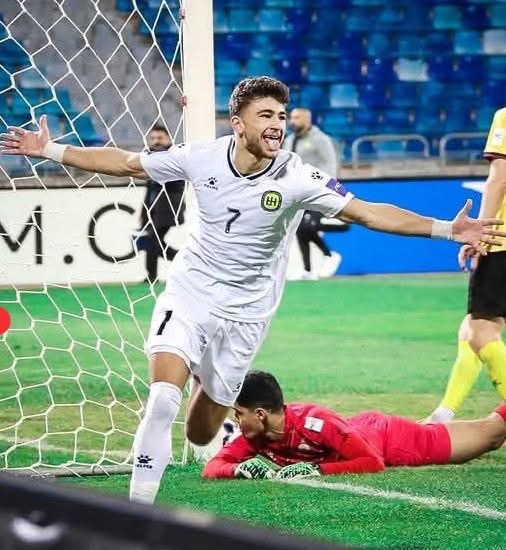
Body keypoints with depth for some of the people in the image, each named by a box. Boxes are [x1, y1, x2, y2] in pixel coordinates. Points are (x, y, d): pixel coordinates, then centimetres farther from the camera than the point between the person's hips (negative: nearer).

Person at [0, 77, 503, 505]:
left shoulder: (297, 179, -17)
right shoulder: (201, 158, -11)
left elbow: (370, 213, -18)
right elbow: (126, 163, 2)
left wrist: (446, 229, -28)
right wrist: (51, 151, 1)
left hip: (244, 312, 0)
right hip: (189, 294, 0)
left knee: (200, 434, 8)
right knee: (163, 398, -23)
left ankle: (212, 393, 47)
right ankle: (139, 508, -12)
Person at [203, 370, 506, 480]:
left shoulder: (314, 422, -42)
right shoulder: (255, 437, -24)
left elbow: (374, 463, -39)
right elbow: (212, 468, -21)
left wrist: (317, 469, -48)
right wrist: (242, 468, -42)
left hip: (386, 438, -5)